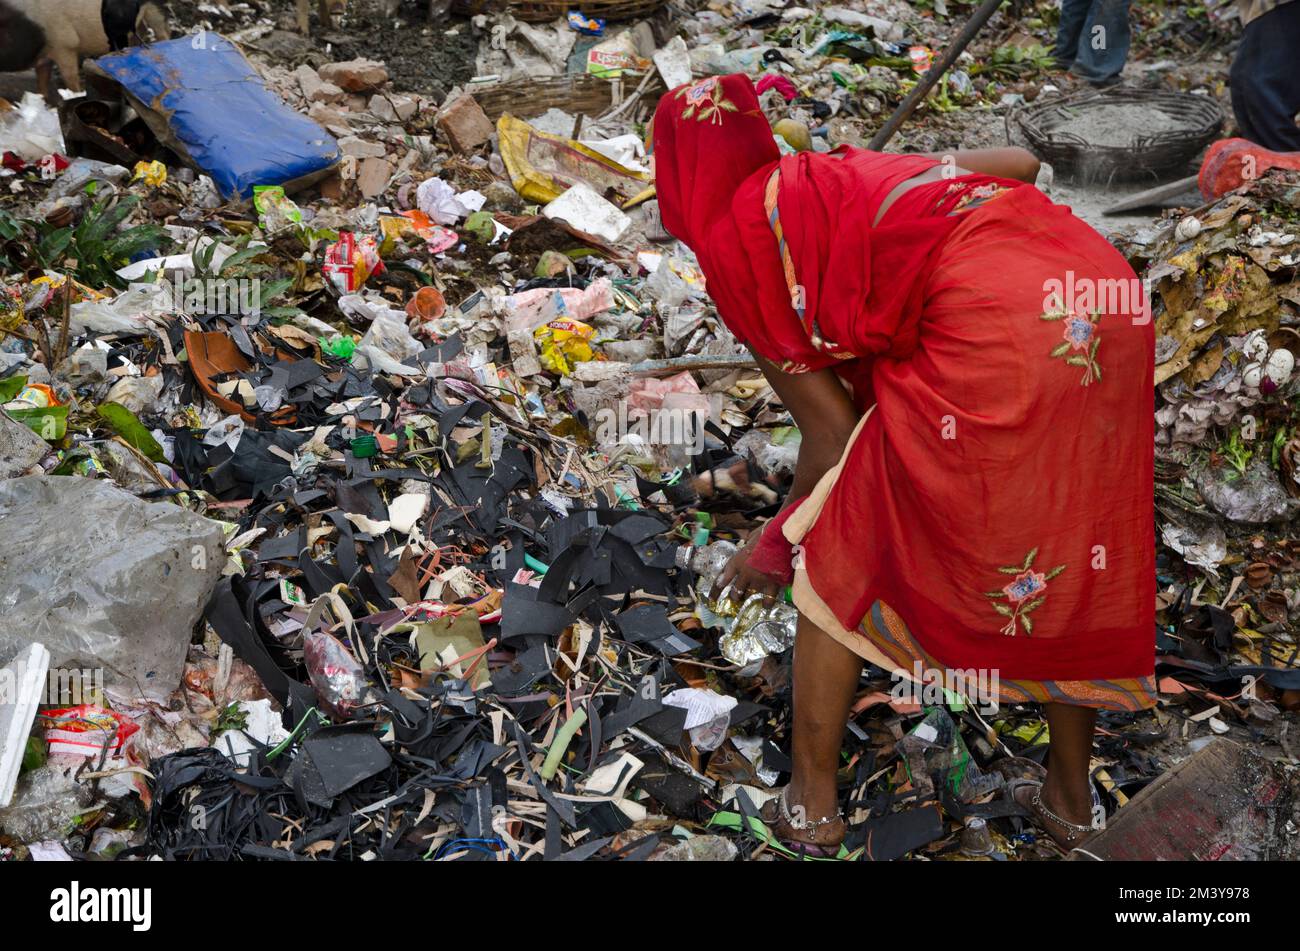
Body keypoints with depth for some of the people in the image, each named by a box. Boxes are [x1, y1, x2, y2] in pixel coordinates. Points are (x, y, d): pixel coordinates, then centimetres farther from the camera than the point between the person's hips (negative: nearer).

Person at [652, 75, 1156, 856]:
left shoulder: (732, 242, 9)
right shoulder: (846, 170, 27)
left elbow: (832, 430, 10)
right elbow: (1022, 161, 28)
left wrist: (777, 545, 26)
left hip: (994, 329, -7)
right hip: (1108, 287, 8)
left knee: (836, 562, 13)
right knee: (1066, 557, 25)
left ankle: (812, 804, 25)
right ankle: (1071, 798, 41)